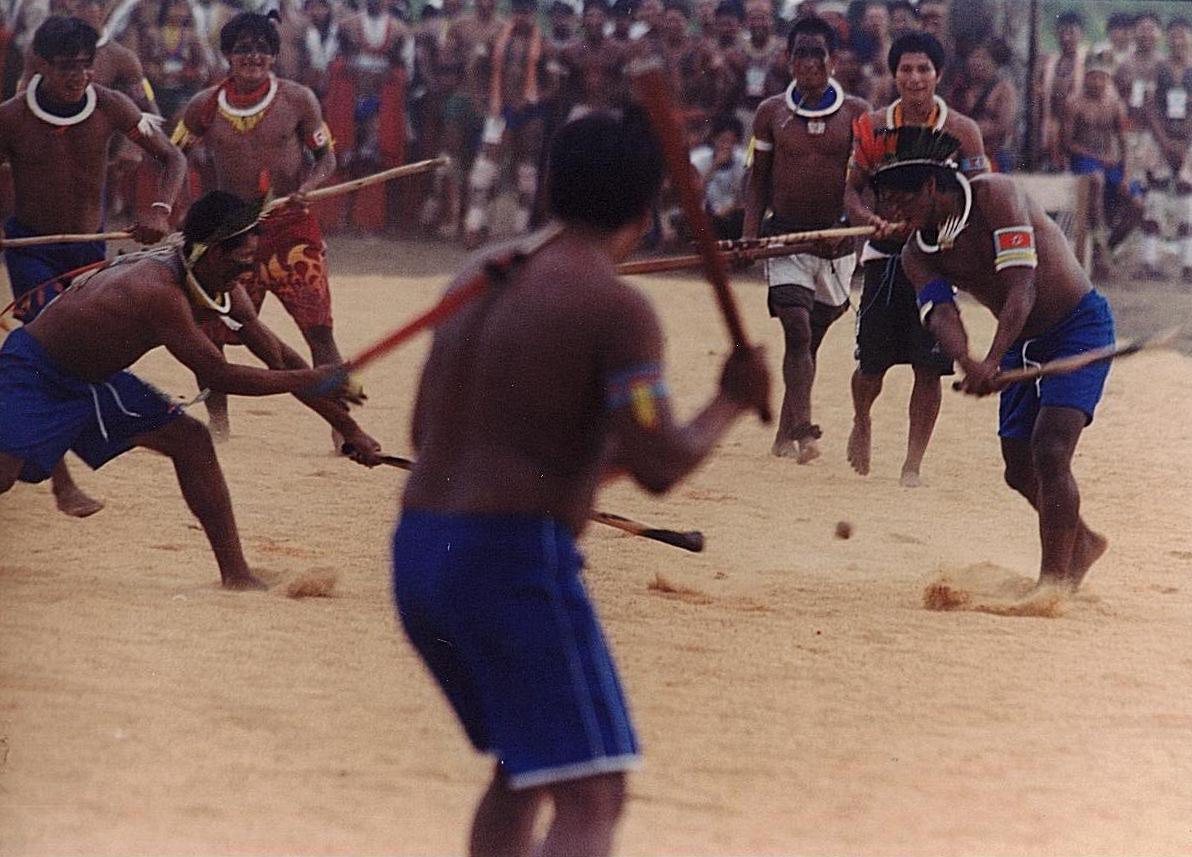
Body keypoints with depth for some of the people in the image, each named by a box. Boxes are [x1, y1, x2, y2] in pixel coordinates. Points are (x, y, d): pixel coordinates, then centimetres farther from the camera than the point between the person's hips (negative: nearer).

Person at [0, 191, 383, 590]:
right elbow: (217, 375, -32)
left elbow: (280, 358, 4)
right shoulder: (159, 290, -35)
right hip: (32, 373, -8)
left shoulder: (223, 289, -6)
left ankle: (235, 573, 4)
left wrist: (349, 428, 5)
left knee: (190, 441, 0)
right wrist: (316, 379, -28)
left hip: (93, 378, 8)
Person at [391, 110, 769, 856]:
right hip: (514, 567, -8)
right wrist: (732, 402, 1)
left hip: (422, 557, 8)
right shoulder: (619, 309, -9)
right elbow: (660, 467, -19)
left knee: (522, 772, 25)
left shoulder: (486, 275, 16)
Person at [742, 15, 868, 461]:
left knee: (812, 337, 9)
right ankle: (803, 430, -26)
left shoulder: (856, 113, 0)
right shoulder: (771, 113, 4)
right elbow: (758, 178, 9)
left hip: (836, 243, 1)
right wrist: (750, 231, -2)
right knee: (797, 330, -16)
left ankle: (785, 433, 22)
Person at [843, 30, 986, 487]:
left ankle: (913, 462, 6)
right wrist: (872, 220, -17)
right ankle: (861, 422, 35)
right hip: (884, 255, 1)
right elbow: (852, 189, 5)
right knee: (872, 361, 3)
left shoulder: (960, 131, -4)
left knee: (928, 366, -4)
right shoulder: (874, 127, 2)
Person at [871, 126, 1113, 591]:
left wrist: (992, 362, -43)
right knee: (1020, 470, 8)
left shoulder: (995, 196, -22)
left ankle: (1054, 582, -17)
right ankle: (1081, 544, 35)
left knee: (1050, 454, -21)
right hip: (1023, 345, 7)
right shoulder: (918, 253, -3)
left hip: (1081, 326, -7)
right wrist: (968, 364, -43)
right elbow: (941, 313, -20)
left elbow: (1021, 288, -30)